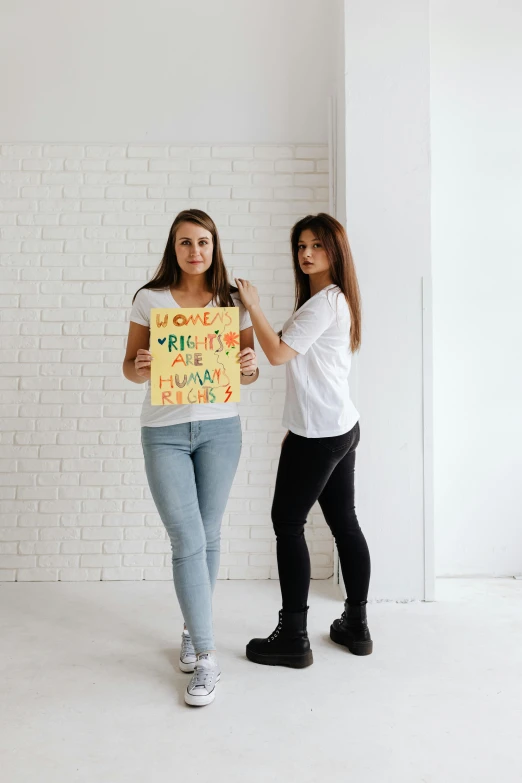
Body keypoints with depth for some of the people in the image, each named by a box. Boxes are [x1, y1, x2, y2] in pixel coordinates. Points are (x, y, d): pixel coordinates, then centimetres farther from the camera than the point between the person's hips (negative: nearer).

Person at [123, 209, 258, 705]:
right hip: (164, 431, -1)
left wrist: (249, 368, -15)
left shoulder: (233, 302, 6)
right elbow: (130, 366, 5)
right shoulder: (149, 299, 2)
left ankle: (193, 628, 34)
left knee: (208, 537, 11)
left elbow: (248, 370, 9)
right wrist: (140, 368, -18)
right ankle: (205, 656, 9)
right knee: (188, 542, -4)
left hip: (220, 428, 2)